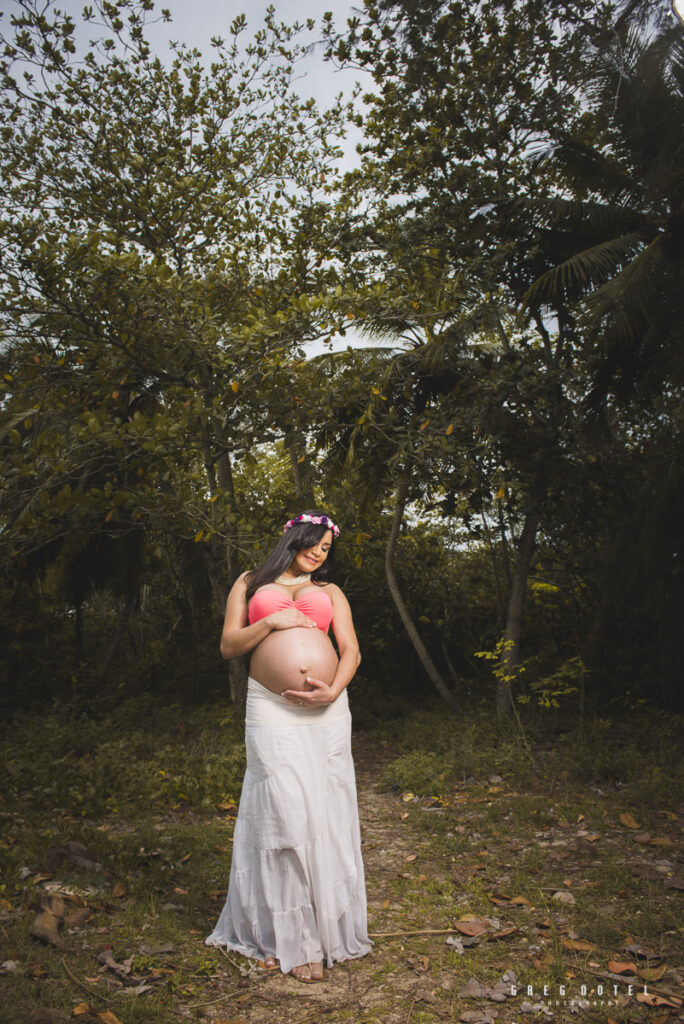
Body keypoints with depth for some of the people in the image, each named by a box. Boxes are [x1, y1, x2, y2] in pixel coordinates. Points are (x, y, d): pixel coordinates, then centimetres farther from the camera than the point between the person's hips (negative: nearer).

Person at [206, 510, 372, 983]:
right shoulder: (251, 584, 14)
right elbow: (229, 646, 8)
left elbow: (351, 650, 8)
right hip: (272, 710, -2)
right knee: (286, 812, -7)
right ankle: (293, 939, 4)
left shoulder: (330, 591, 17)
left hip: (327, 711, 2)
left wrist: (333, 691, -10)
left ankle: (326, 924, 20)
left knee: (325, 811, 4)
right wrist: (269, 623, -7)